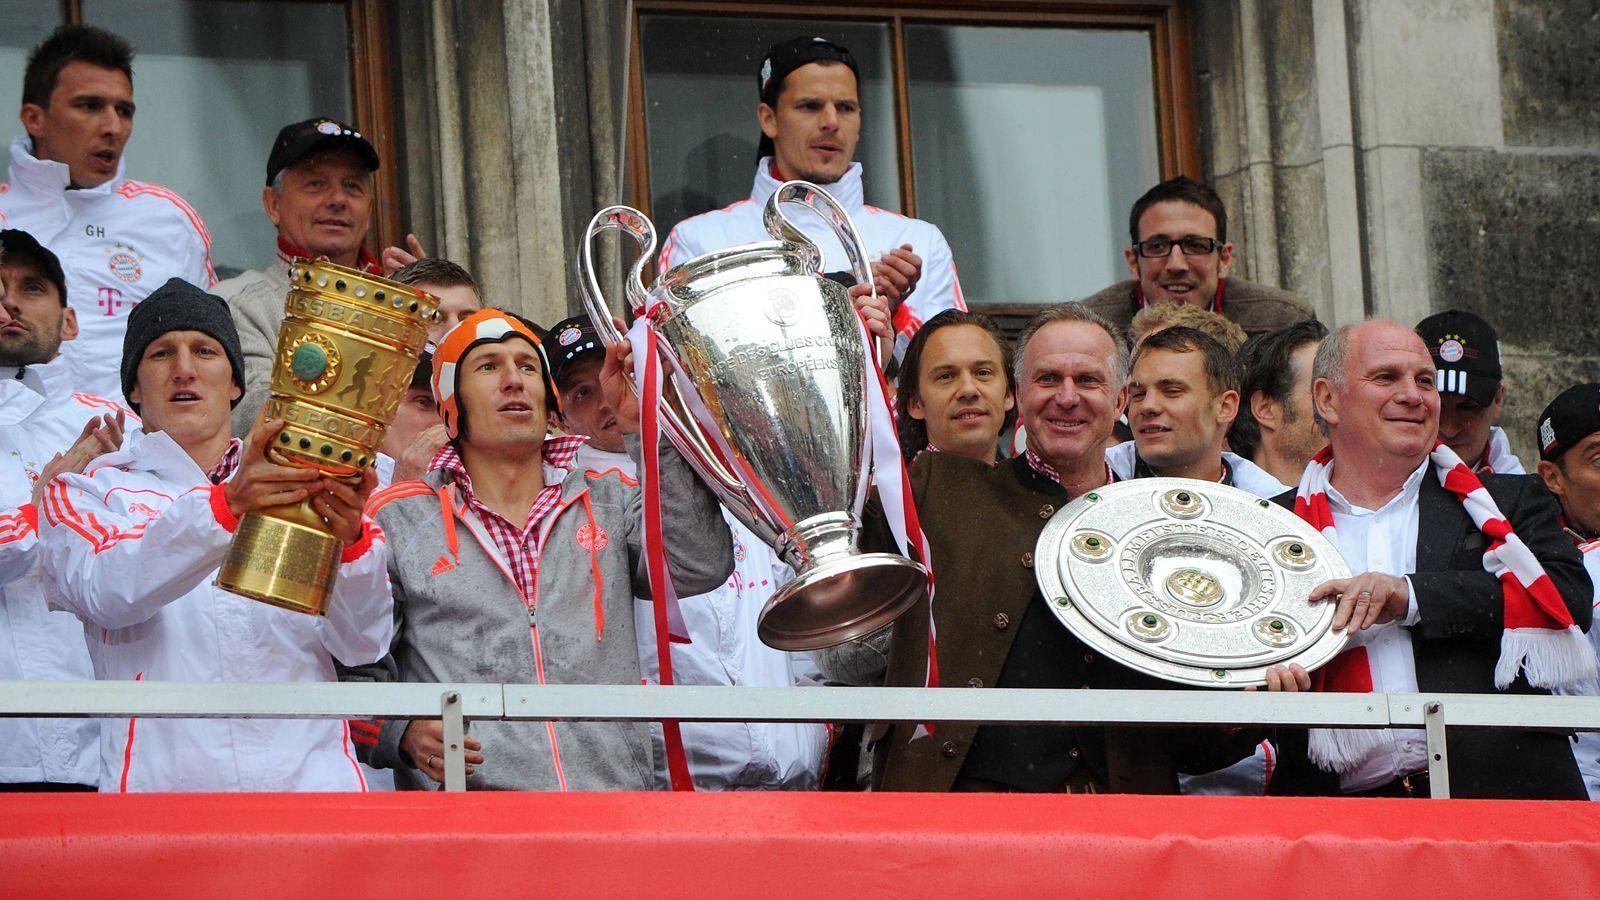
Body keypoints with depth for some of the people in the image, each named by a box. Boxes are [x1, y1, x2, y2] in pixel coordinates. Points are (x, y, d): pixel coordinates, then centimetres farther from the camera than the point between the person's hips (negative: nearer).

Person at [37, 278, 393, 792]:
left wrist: (350, 541, -14)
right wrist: (224, 507, -24)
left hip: (309, 774, 2)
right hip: (161, 780, -2)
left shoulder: (304, 493, 19)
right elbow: (108, 592, -8)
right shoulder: (86, 493, 14)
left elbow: (364, 643, 6)